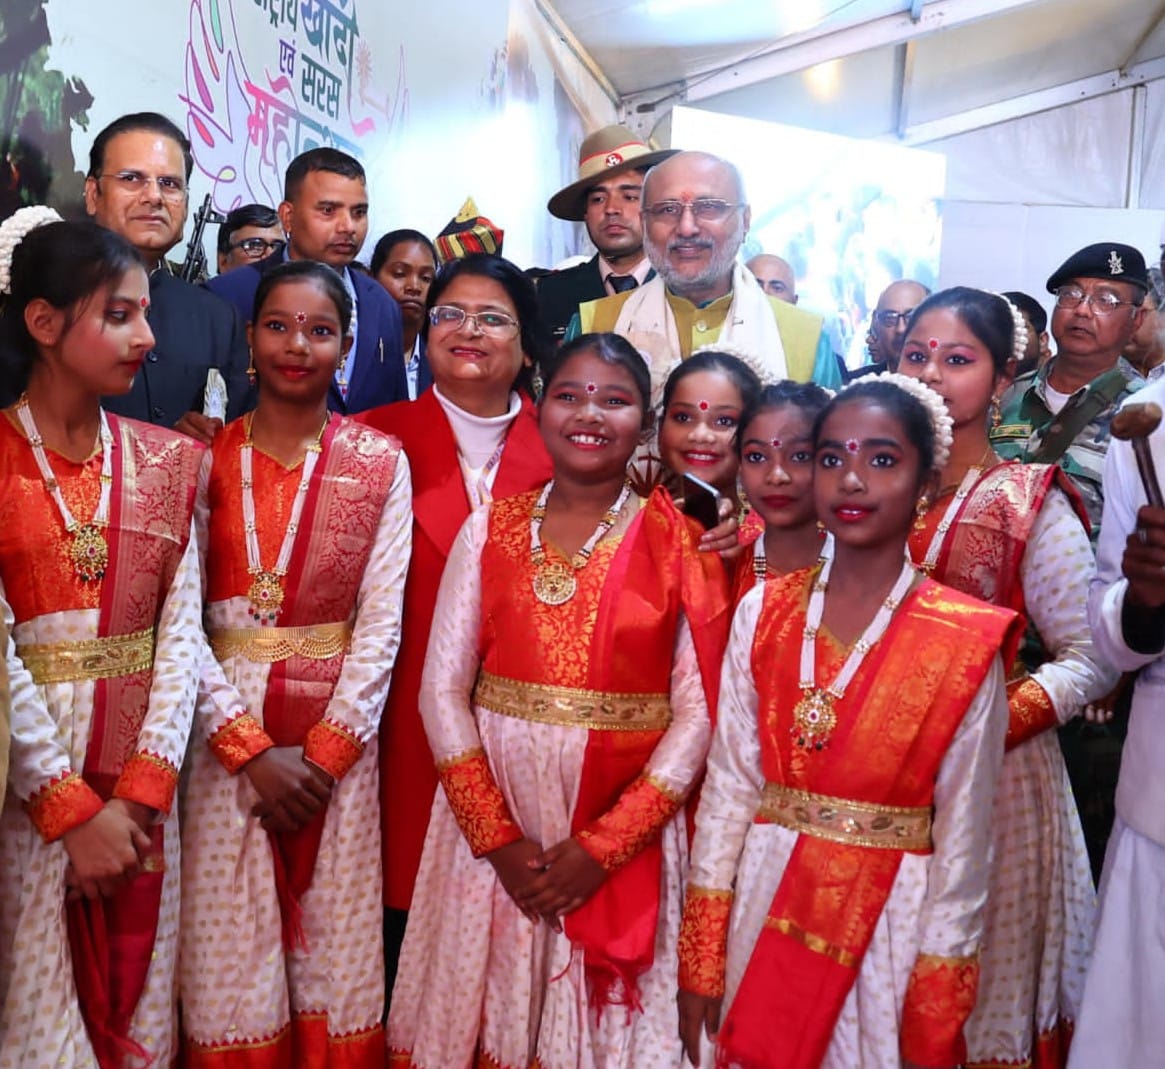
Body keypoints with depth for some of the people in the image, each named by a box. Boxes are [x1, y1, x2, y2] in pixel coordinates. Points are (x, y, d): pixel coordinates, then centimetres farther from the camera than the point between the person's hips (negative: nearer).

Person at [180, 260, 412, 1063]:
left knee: (336, 951, 8)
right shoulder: (205, 460, 3)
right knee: (235, 964, 6)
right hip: (230, 735, 1)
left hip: (339, 734, 0)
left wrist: (324, 752, -11)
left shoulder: (380, 463, 2)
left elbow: (381, 621, -3)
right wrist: (250, 749, -13)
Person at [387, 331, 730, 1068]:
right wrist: (497, 835, -9)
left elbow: (697, 711, -7)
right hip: (493, 826, 2)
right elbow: (443, 688, -1)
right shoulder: (491, 531, 2)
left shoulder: (683, 545, -2)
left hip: (622, 836, -1)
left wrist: (604, 844, -12)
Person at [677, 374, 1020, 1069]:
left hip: (888, 924, -2)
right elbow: (728, 786, 0)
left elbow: (963, 839, -7)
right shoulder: (763, 613, -1)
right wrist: (700, 965, 0)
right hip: (762, 911, 3)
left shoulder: (968, 642, -9)